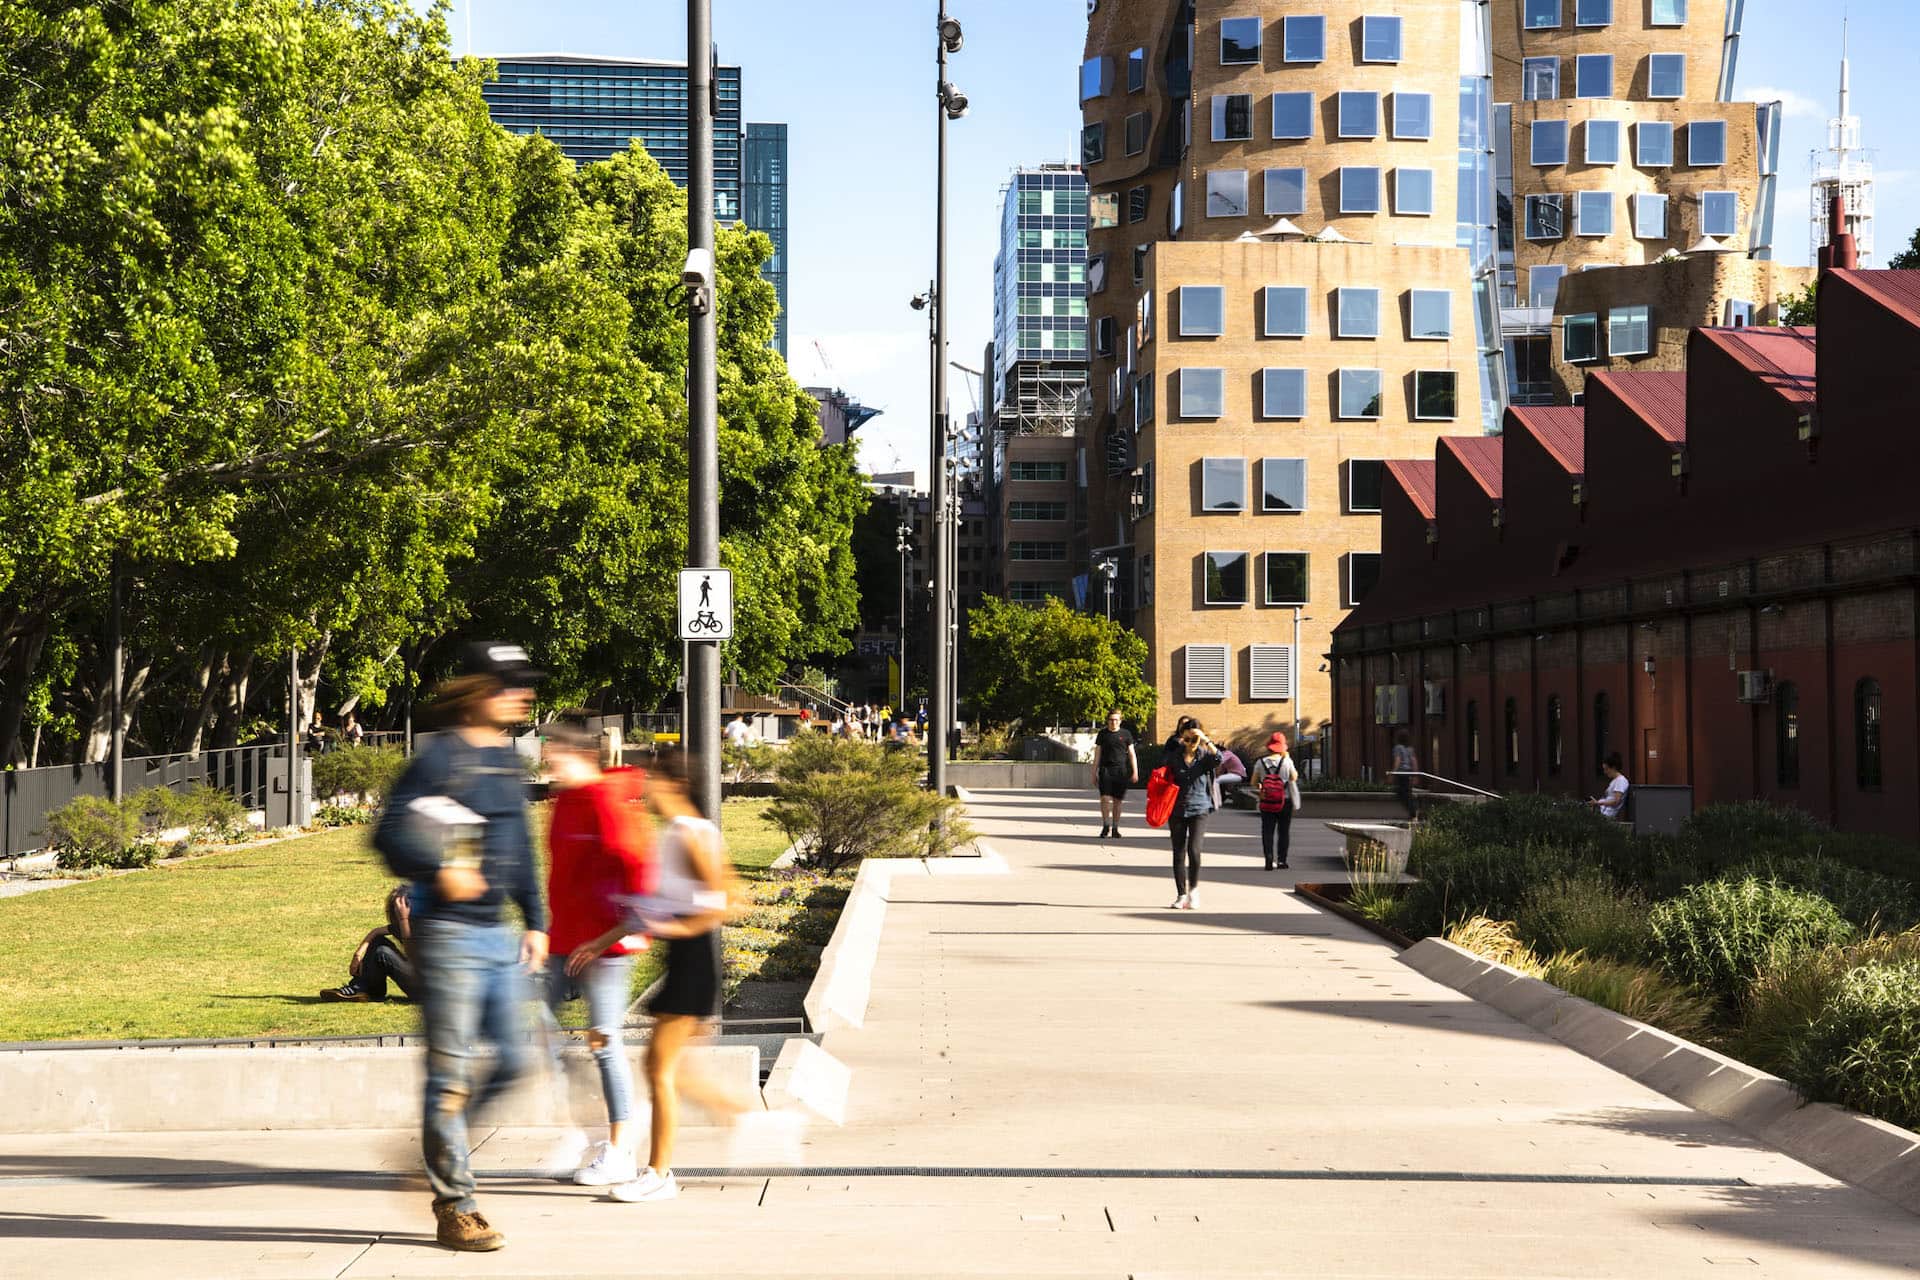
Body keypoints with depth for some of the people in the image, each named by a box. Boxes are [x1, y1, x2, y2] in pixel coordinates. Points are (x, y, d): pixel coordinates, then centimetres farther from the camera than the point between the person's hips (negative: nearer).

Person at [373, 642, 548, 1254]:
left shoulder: (508, 759, 14)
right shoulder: (439, 757, -9)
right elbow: (389, 833, -14)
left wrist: (534, 920, 20)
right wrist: (437, 870, -29)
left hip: (498, 934, 8)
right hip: (449, 933, -8)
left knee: (513, 1058, 8)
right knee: (452, 1070, -3)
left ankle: (439, 1141, 28)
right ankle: (454, 1208, 4)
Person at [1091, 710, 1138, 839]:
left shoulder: (1125, 734, 7)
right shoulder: (1102, 734, 8)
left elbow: (1132, 754, 8)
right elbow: (1097, 755, 12)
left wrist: (1135, 772, -1)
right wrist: (1094, 773, 9)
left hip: (1121, 770, 0)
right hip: (1105, 769, 0)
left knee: (1118, 801, 4)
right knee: (1105, 798, -13)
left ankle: (1115, 829, 13)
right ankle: (1105, 826, -3)